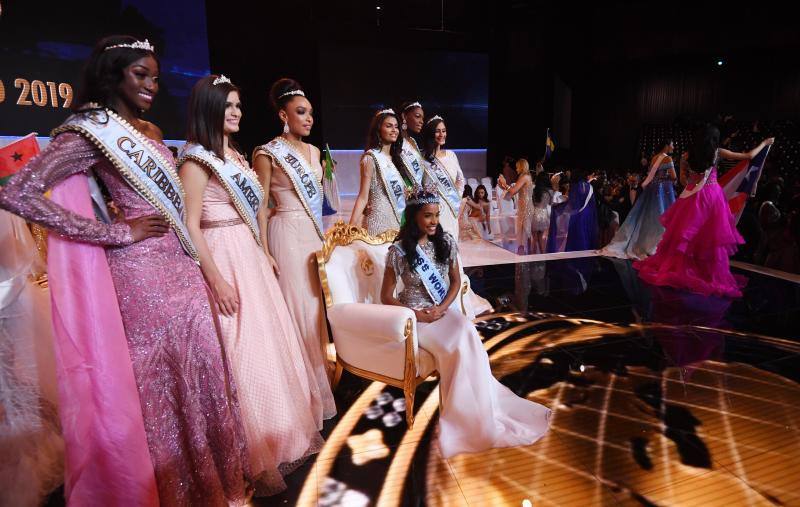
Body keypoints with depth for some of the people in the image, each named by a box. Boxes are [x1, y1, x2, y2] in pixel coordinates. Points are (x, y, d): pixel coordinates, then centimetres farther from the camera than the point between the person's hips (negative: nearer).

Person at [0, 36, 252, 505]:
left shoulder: (151, 130, 14)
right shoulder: (91, 130, -10)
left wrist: (196, 260, 15)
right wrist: (115, 234, -15)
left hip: (181, 265, 8)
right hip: (142, 270, -7)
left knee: (200, 369, 14)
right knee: (162, 377, 5)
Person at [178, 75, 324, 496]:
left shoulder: (235, 155, 15)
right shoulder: (197, 159, -11)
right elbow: (190, 225, -16)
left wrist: (265, 254, 18)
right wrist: (216, 280, -21)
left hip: (251, 257, 9)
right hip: (224, 261, -9)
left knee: (270, 343, 14)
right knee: (243, 353, -3)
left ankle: (281, 438, 32)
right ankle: (255, 459, 13)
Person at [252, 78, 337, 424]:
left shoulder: (314, 151, 13)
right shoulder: (268, 154, -7)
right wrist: (263, 251, -14)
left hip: (315, 233, 7)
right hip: (288, 233, -7)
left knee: (316, 305, 11)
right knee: (297, 308, -3)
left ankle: (318, 385, 27)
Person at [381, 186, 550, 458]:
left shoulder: (445, 242, 1)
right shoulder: (399, 250, -11)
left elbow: (456, 281, 9)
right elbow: (386, 297, -6)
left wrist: (443, 307, -8)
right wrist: (419, 315, -17)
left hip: (443, 310, 4)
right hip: (415, 316, -4)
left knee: (468, 336, -27)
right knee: (453, 348, -28)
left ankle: (478, 413, -13)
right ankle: (468, 415, -9)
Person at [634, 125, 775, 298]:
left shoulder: (686, 156, 1)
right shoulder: (717, 153, -2)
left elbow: (683, 179, 9)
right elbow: (749, 155, 4)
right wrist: (765, 143, 19)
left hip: (692, 198, 1)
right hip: (712, 197, -1)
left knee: (685, 235, 8)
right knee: (711, 237, 3)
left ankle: (674, 269, 14)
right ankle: (711, 276, 9)